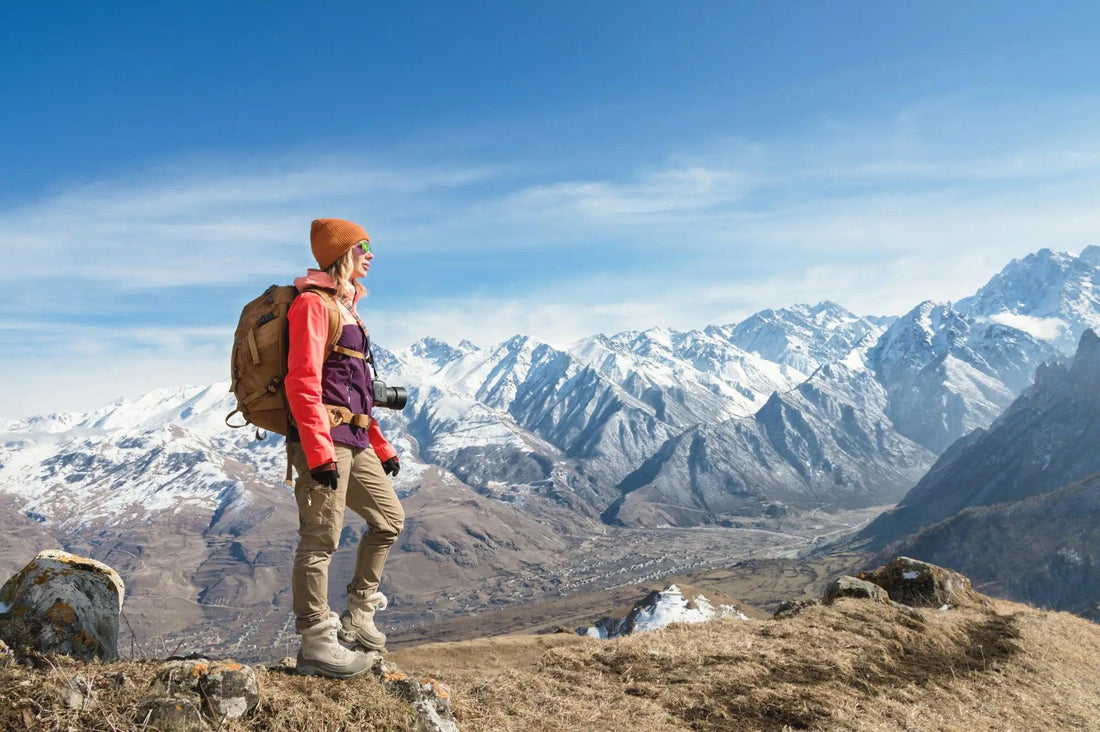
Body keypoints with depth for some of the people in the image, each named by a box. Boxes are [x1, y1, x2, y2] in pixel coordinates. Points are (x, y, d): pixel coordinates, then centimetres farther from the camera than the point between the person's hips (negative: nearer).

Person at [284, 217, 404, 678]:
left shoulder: (344, 306, 22)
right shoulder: (313, 303, -7)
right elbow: (302, 382, -18)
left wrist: (381, 446, 23)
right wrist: (319, 453, -24)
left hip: (352, 442, 10)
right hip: (322, 439, -10)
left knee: (389, 519, 15)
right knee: (321, 539, -6)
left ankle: (358, 617, 24)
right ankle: (316, 644, 2)